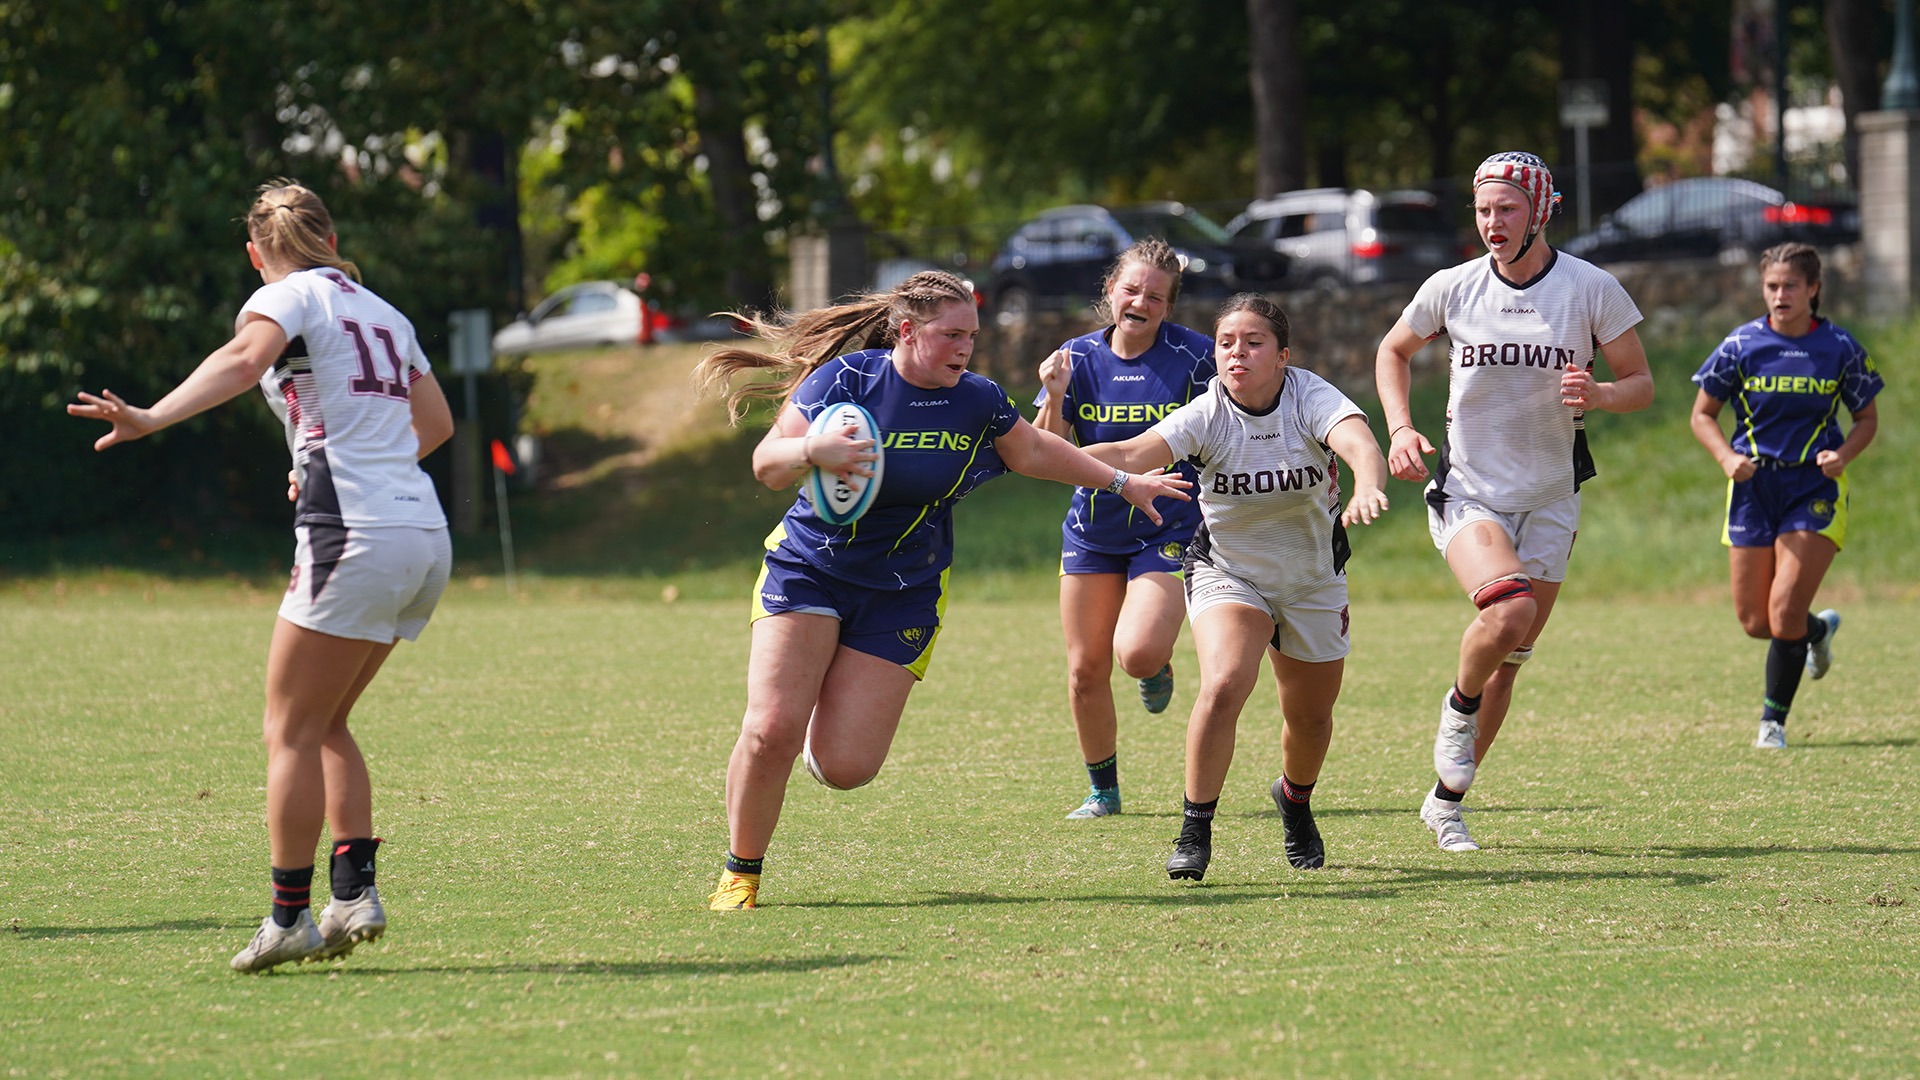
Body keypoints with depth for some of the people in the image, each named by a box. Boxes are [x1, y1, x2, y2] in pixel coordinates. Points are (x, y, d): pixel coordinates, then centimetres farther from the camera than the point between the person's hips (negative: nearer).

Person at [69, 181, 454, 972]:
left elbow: (245, 358, -24)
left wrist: (150, 419, -35)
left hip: (356, 542, -7)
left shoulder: (288, 298, -1)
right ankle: (356, 893, 8)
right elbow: (436, 421, 31)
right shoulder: (382, 313, 21)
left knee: (291, 732, -1)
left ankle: (288, 918, -3)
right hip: (426, 535, 7)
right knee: (324, 726, 17)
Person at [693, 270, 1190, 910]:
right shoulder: (845, 379, -13)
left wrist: (1123, 483, 24)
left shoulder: (977, 401, -1)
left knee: (845, 767, -9)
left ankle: (824, 728, 31)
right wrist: (811, 451, -40)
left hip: (902, 596, 3)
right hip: (808, 569, -3)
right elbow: (767, 464, -19)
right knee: (771, 731, -19)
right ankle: (741, 873, 3)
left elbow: (1034, 453, 19)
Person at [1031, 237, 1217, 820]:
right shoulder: (1078, 358, -4)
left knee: (1138, 652, -23)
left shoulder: (1194, 356, -12)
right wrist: (1055, 397, -22)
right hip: (1093, 530, 3)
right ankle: (1103, 791, 23)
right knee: (1085, 670, 3)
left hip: (1169, 531, -3)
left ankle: (1160, 664, 16)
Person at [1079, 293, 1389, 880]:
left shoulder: (1311, 397, -22)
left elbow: (1359, 442, -41)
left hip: (1313, 578, 2)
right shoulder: (1208, 415, -21)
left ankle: (1295, 799, 49)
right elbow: (1134, 453, -35)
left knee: (1311, 717, 15)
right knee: (1223, 685, -27)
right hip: (1227, 572, -2)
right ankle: (1195, 831, -15)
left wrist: (1367, 488, -65)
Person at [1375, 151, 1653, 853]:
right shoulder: (1452, 289, -4)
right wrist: (1400, 428, -2)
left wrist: (1598, 394, -21)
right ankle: (1460, 706, 1)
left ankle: (1446, 800, 23)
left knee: (1508, 663, 7)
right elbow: (1393, 352, 15)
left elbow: (1641, 384, 1)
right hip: (1466, 493, -2)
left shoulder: (1591, 289, -6)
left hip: (1549, 499, 2)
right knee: (1509, 611, -29)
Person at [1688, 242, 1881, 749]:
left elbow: (1867, 418, 8)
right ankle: (1820, 630, 38)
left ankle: (1773, 720, 5)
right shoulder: (1742, 344, -3)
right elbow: (1703, 414, 6)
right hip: (1755, 487, 2)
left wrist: (1843, 454, -12)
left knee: (1784, 612, -13)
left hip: (1815, 488, -2)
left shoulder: (1839, 348, -4)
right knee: (1755, 623, 4)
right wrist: (1727, 457, -13)